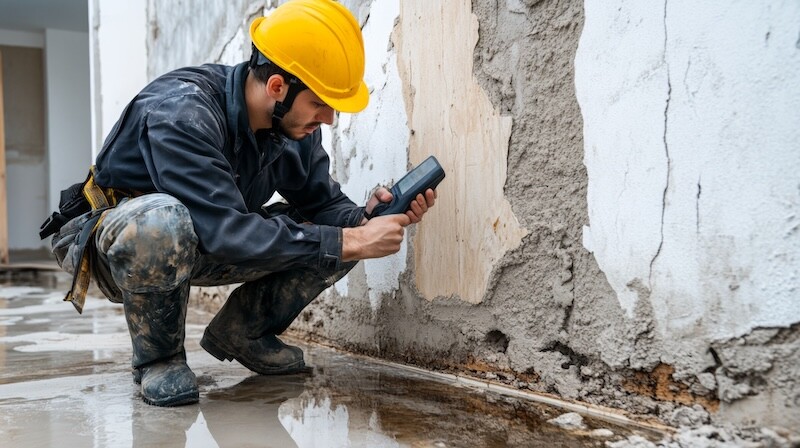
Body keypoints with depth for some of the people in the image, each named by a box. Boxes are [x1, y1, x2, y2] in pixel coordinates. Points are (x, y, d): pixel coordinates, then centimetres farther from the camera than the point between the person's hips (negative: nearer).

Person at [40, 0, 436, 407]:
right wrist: (348, 243, -38)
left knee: (343, 228, -11)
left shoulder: (294, 126, -12)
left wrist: (365, 218, -27)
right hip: (115, 238, -6)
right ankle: (157, 357, -14)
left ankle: (239, 333, 6)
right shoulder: (180, 112, -33)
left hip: (200, 248, 6)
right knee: (163, 221, -43)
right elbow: (227, 233, -39)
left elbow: (322, 202, -3)